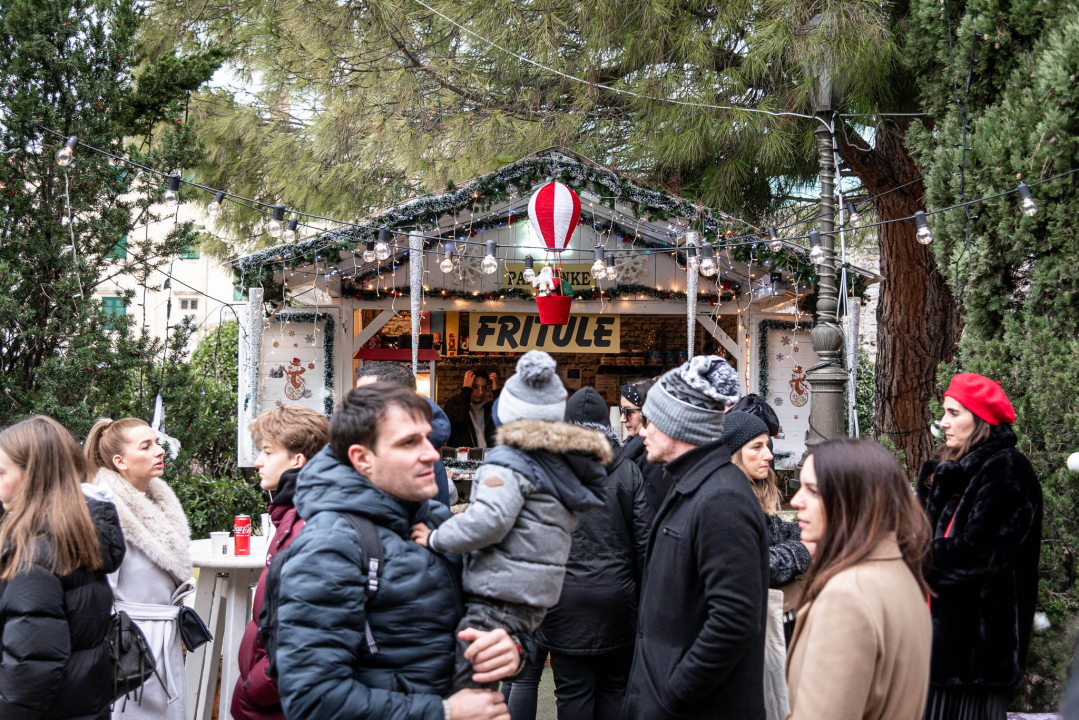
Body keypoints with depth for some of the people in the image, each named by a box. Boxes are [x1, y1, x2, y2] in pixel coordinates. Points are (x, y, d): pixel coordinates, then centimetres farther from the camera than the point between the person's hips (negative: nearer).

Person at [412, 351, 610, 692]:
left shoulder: (509, 460, -10)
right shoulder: (565, 460, 18)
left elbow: (490, 520, -24)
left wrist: (436, 538, -12)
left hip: (500, 600, -10)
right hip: (536, 599, 10)